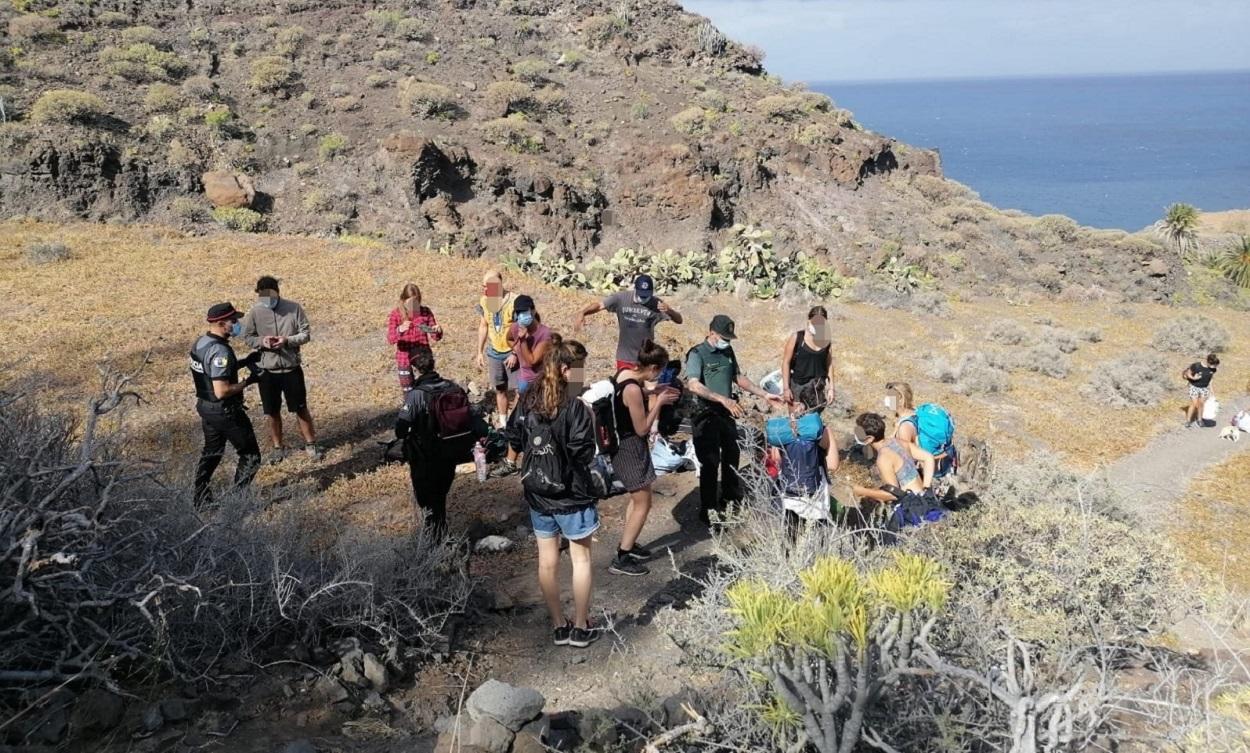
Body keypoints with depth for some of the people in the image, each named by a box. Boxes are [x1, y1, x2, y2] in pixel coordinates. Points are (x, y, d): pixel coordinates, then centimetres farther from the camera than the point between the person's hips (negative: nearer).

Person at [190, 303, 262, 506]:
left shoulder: (200, 342, 4)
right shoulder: (220, 351, -26)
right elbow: (221, 391, -29)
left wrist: (243, 362, 11)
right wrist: (248, 382, -17)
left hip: (205, 406, 10)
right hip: (224, 411, -10)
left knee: (211, 452, 24)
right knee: (250, 455, 4)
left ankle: (201, 499, 30)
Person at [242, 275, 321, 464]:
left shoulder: (294, 308, -9)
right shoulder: (255, 312, -6)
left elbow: (306, 334, -5)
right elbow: (247, 337, 2)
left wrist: (287, 340, -22)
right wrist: (261, 342, -19)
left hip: (292, 368, -1)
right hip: (267, 370, 1)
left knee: (301, 408, 8)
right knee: (272, 411, 12)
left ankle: (310, 443, 24)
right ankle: (277, 447, 29)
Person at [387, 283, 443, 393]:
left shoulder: (426, 312, -3)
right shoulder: (396, 314, -7)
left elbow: (435, 337, -1)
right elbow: (390, 339, -17)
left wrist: (438, 331, -25)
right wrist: (400, 330, -38)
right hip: (404, 359, -1)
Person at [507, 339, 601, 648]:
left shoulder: (528, 400, -1)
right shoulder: (574, 407, -20)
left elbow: (513, 439, 7)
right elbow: (583, 453, -20)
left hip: (537, 492, 6)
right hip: (570, 494, -5)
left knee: (547, 561, 12)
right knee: (581, 559, 10)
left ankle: (559, 626, 24)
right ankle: (580, 627, 17)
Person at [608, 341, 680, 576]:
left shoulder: (624, 373, -1)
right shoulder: (633, 389, -28)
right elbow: (642, 429, -21)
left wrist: (652, 394, 5)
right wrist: (659, 402, -13)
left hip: (623, 444, 10)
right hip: (631, 449, -10)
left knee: (637, 499, 24)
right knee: (643, 504, 1)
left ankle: (628, 544, 38)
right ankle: (620, 559, 6)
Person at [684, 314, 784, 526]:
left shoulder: (728, 351, 8)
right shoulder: (697, 354, -15)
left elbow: (739, 378, 19)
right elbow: (694, 385, -29)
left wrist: (764, 395, 12)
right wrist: (723, 399, -37)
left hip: (726, 413, 7)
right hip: (705, 415, -7)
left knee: (732, 455, 17)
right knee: (710, 462, -5)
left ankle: (730, 497, 36)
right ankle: (707, 510, 6)